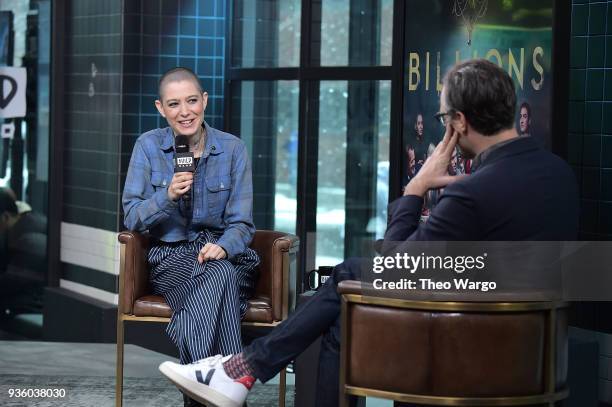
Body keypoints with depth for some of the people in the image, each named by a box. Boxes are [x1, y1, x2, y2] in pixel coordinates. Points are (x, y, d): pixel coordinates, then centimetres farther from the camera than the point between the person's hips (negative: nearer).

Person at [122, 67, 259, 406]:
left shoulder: (232, 149, 2)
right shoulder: (149, 146, 2)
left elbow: (241, 224, 1)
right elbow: (132, 219, 0)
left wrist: (222, 247, -22)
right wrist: (168, 197, -19)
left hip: (224, 254, 1)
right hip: (172, 257, -1)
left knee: (220, 274, -38)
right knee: (218, 280, -36)